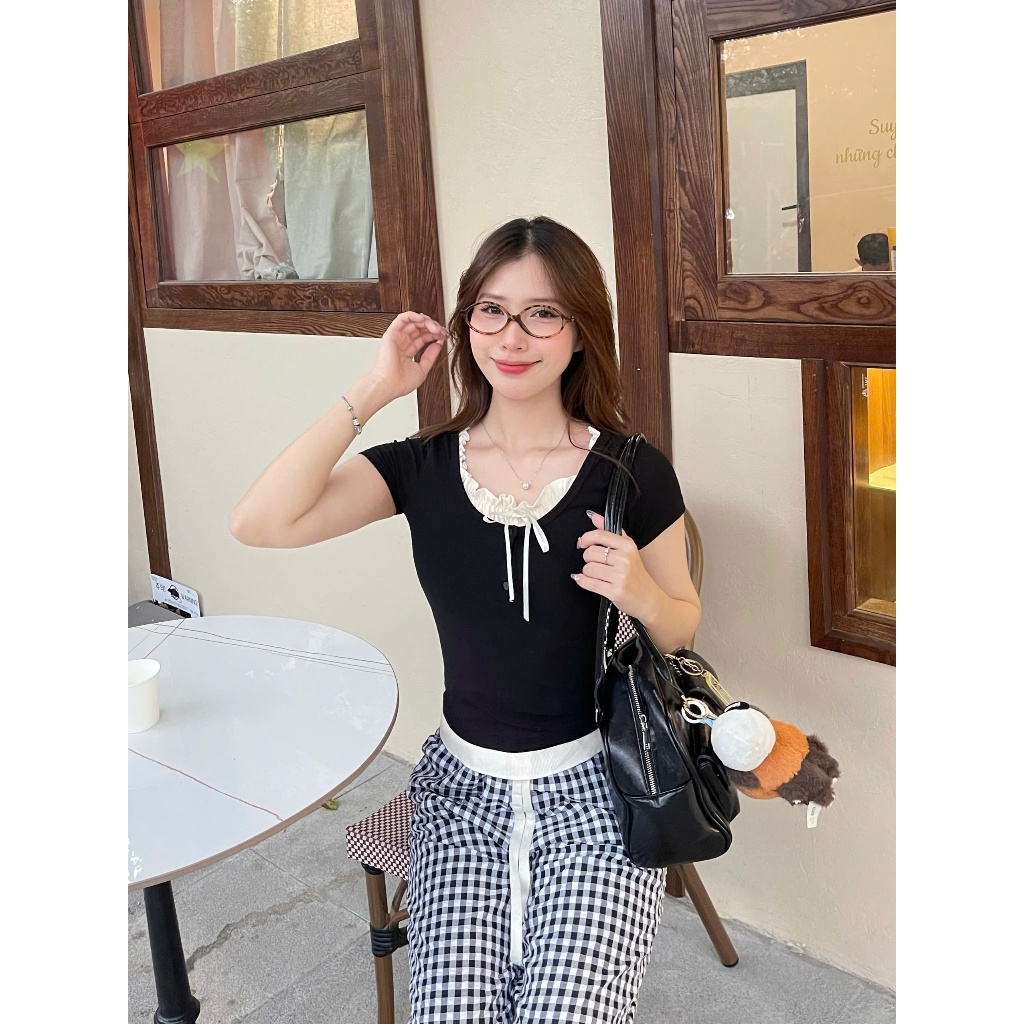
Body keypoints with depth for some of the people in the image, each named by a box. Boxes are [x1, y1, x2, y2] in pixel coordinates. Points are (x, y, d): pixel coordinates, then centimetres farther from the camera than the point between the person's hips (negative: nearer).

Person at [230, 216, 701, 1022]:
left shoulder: (633, 472, -8)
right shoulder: (424, 467, -3)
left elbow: (683, 630, 4)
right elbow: (260, 523, -17)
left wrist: (643, 596, -20)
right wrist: (374, 392, -15)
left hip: (593, 786, -1)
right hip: (465, 783, 2)